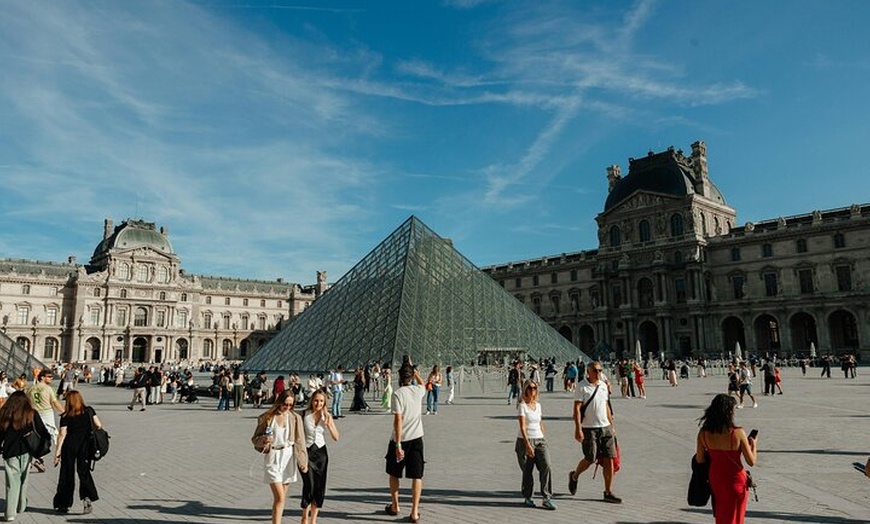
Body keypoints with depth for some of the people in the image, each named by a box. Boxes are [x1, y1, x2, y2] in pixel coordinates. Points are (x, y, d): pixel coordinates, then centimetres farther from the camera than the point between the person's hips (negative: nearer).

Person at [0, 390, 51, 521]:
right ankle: (21, 506, 26)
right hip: (26, 451, 0)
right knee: (23, 480, 17)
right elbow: (42, 430, 3)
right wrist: (48, 438, 23)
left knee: (12, 482, 4)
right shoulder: (31, 413, -2)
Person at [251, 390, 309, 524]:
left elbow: (299, 441, 5)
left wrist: (303, 461, 3)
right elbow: (255, 438, 2)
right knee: (280, 497, -11)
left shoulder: (295, 418, 1)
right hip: (272, 458, -3)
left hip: (288, 458, 3)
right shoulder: (267, 417, -6)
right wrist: (263, 440, -20)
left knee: (282, 497, 11)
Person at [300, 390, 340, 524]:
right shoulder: (304, 415, -8)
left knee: (319, 488, 5)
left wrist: (328, 424, -15)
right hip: (306, 452, -3)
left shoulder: (327, 416, 0)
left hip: (321, 452, 3)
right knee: (309, 485, -10)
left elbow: (336, 437, -2)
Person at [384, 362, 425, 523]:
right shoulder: (418, 391, -1)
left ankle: (394, 506, 31)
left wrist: (398, 445, -18)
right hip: (416, 438, 3)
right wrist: (413, 369, 34)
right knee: (416, 476, 6)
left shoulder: (398, 394, -15)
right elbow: (422, 383, 26)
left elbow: (398, 420, -20)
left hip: (400, 440, -3)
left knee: (394, 474, 18)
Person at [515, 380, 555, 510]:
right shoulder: (522, 406, -8)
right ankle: (527, 497, 20)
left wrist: (544, 440, 18)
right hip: (525, 441, -5)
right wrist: (527, 445, -23)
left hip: (540, 440, 5)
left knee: (546, 467, -10)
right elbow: (522, 427, -16)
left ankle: (547, 498, -5)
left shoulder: (538, 405, 11)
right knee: (527, 470, 3)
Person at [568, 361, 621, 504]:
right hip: (589, 429, -6)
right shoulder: (582, 387, -9)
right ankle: (574, 476, 28)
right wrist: (578, 429, -19)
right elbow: (577, 409, -12)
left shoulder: (603, 385, 10)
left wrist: (611, 426, 18)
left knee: (609, 459, 2)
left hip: (605, 427, 6)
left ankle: (608, 493, 11)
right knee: (590, 459, -2)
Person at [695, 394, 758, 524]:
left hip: (715, 479, 3)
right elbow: (751, 462, -15)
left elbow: (699, 459, -5)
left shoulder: (703, 433, -15)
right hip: (735, 480, -3)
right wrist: (754, 445, 3)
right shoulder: (738, 433, -24)